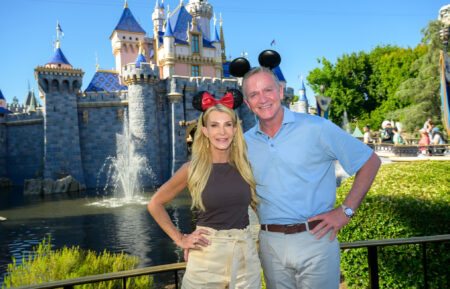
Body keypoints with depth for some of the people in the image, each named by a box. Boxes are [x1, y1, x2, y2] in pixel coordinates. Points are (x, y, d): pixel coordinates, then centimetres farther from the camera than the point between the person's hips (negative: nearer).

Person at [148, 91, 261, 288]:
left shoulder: (245, 166, 1)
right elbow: (155, 204, 4)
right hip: (206, 257, -2)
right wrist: (180, 239, 0)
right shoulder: (192, 169, -6)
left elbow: (258, 203, 18)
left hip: (245, 256, 3)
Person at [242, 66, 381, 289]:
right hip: (270, 244, 3)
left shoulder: (316, 128, -6)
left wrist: (345, 211, -7)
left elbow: (370, 162, -1)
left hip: (315, 239, -2)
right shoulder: (244, 143, 4)